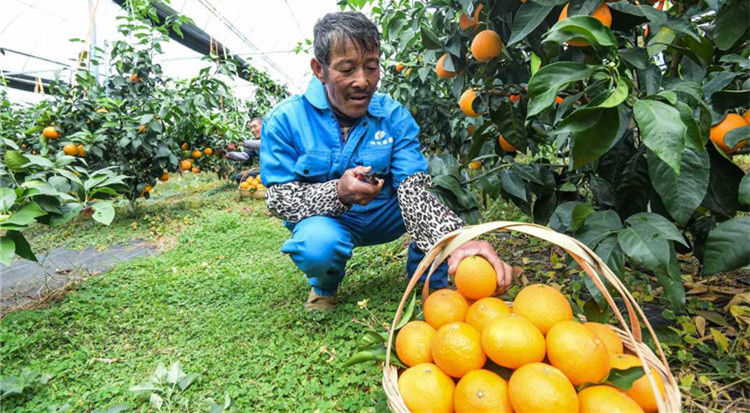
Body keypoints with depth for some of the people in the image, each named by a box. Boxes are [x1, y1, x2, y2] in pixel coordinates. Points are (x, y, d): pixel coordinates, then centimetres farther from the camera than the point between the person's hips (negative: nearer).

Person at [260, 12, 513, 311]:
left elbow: (413, 189, -24)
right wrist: (339, 193, -33)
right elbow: (278, 198, -14)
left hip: (384, 216, 2)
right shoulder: (284, 119, -14)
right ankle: (324, 286, 3)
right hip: (324, 219, -1)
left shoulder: (395, 116, -12)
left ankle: (428, 278, 3)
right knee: (318, 245, -38)